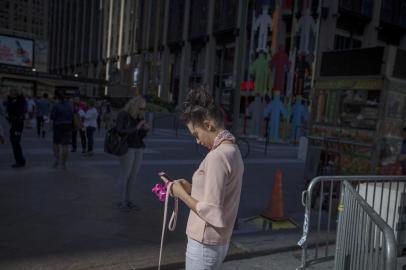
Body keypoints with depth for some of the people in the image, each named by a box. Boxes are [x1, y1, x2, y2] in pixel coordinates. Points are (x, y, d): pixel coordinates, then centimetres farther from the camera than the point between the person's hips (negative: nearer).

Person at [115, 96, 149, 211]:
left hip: (139, 148, 5)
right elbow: (120, 131, -18)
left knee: (133, 176, 6)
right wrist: (136, 128, -24)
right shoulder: (123, 115, -9)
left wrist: (145, 129, -10)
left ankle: (130, 201, 15)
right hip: (127, 148, -5)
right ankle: (121, 202, 10)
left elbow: (142, 135, 11)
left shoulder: (140, 117, 8)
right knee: (125, 176, -3)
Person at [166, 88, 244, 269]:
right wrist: (191, 188, 2)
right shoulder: (233, 151, 6)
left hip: (204, 245, -8)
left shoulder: (217, 156, -23)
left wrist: (181, 194, -12)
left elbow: (212, 213, -24)